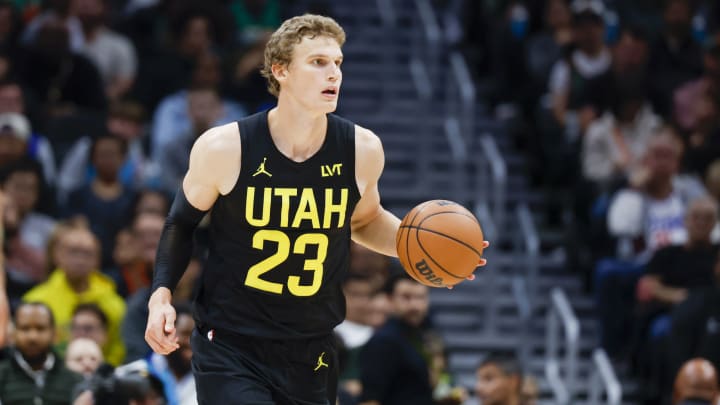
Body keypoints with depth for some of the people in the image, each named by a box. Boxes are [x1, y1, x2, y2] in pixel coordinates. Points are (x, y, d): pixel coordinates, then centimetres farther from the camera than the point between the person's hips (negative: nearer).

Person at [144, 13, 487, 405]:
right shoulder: (224, 148, -12)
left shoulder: (361, 150, -4)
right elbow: (182, 223, 5)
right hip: (230, 347, -4)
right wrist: (161, 294, -9)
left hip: (310, 357, 4)